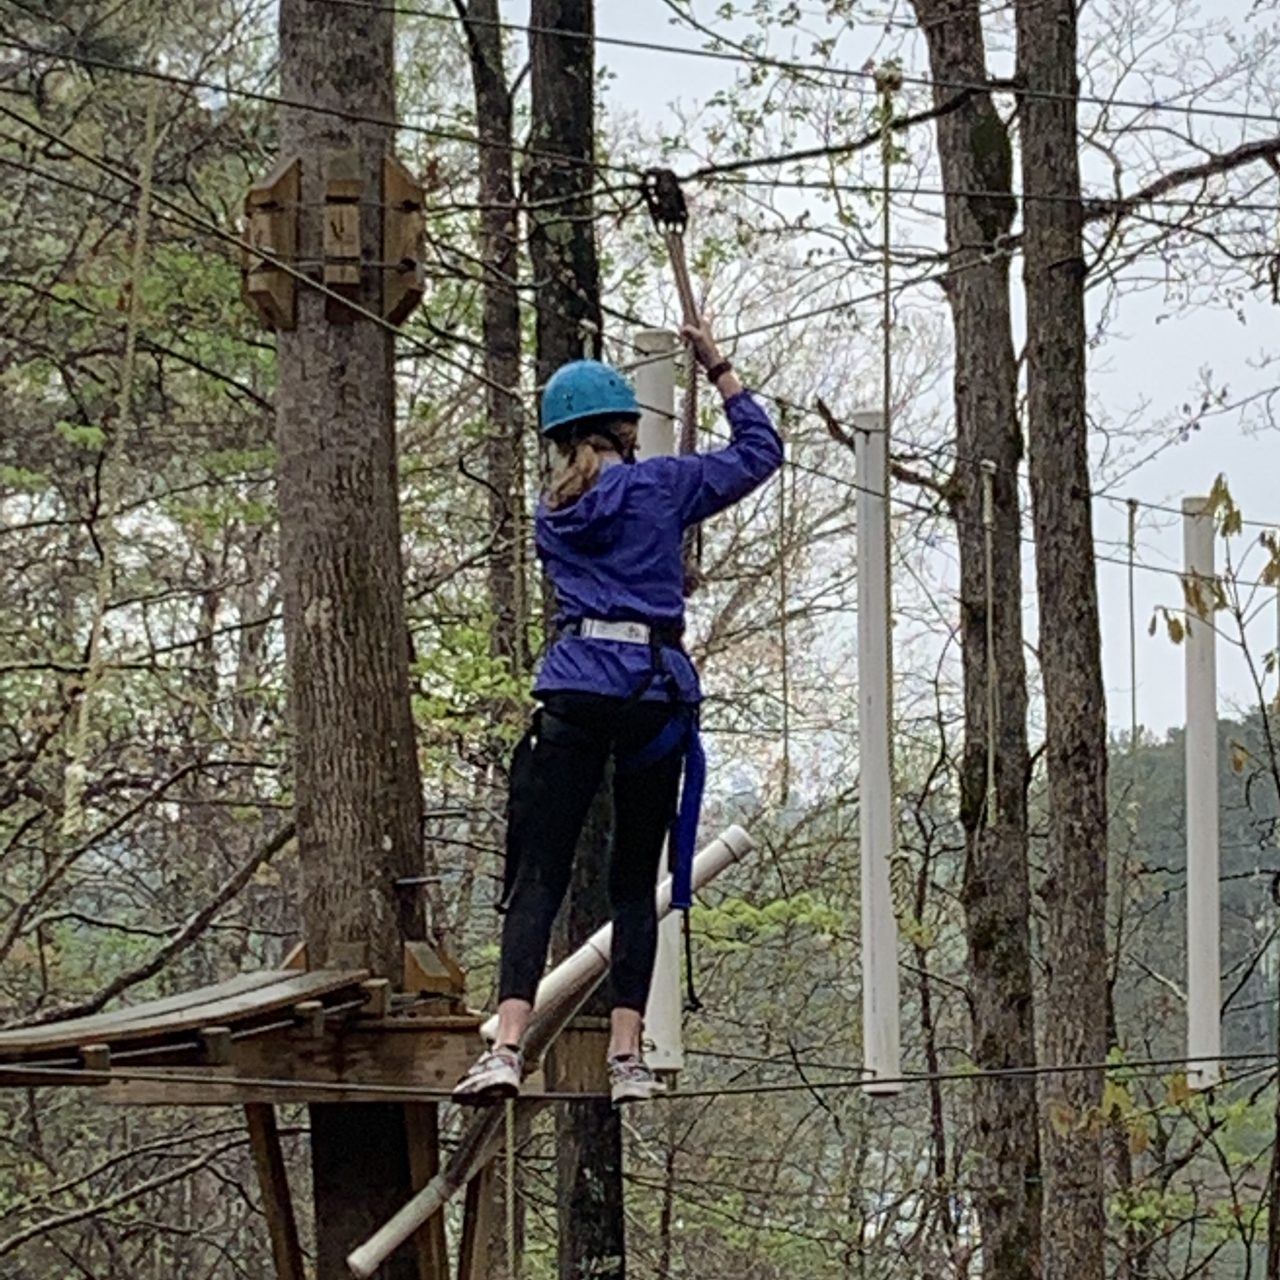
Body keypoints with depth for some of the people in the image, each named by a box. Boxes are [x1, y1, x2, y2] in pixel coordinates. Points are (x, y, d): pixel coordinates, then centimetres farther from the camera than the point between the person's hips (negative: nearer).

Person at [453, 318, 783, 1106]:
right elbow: (761, 451, 13)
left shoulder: (555, 516, 15)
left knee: (539, 874, -5)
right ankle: (627, 1056, -2)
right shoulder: (658, 487, 4)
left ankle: (509, 1046, -21)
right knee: (636, 883, 4)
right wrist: (717, 369, 21)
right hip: (653, 692, -2)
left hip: (573, 692, 2)